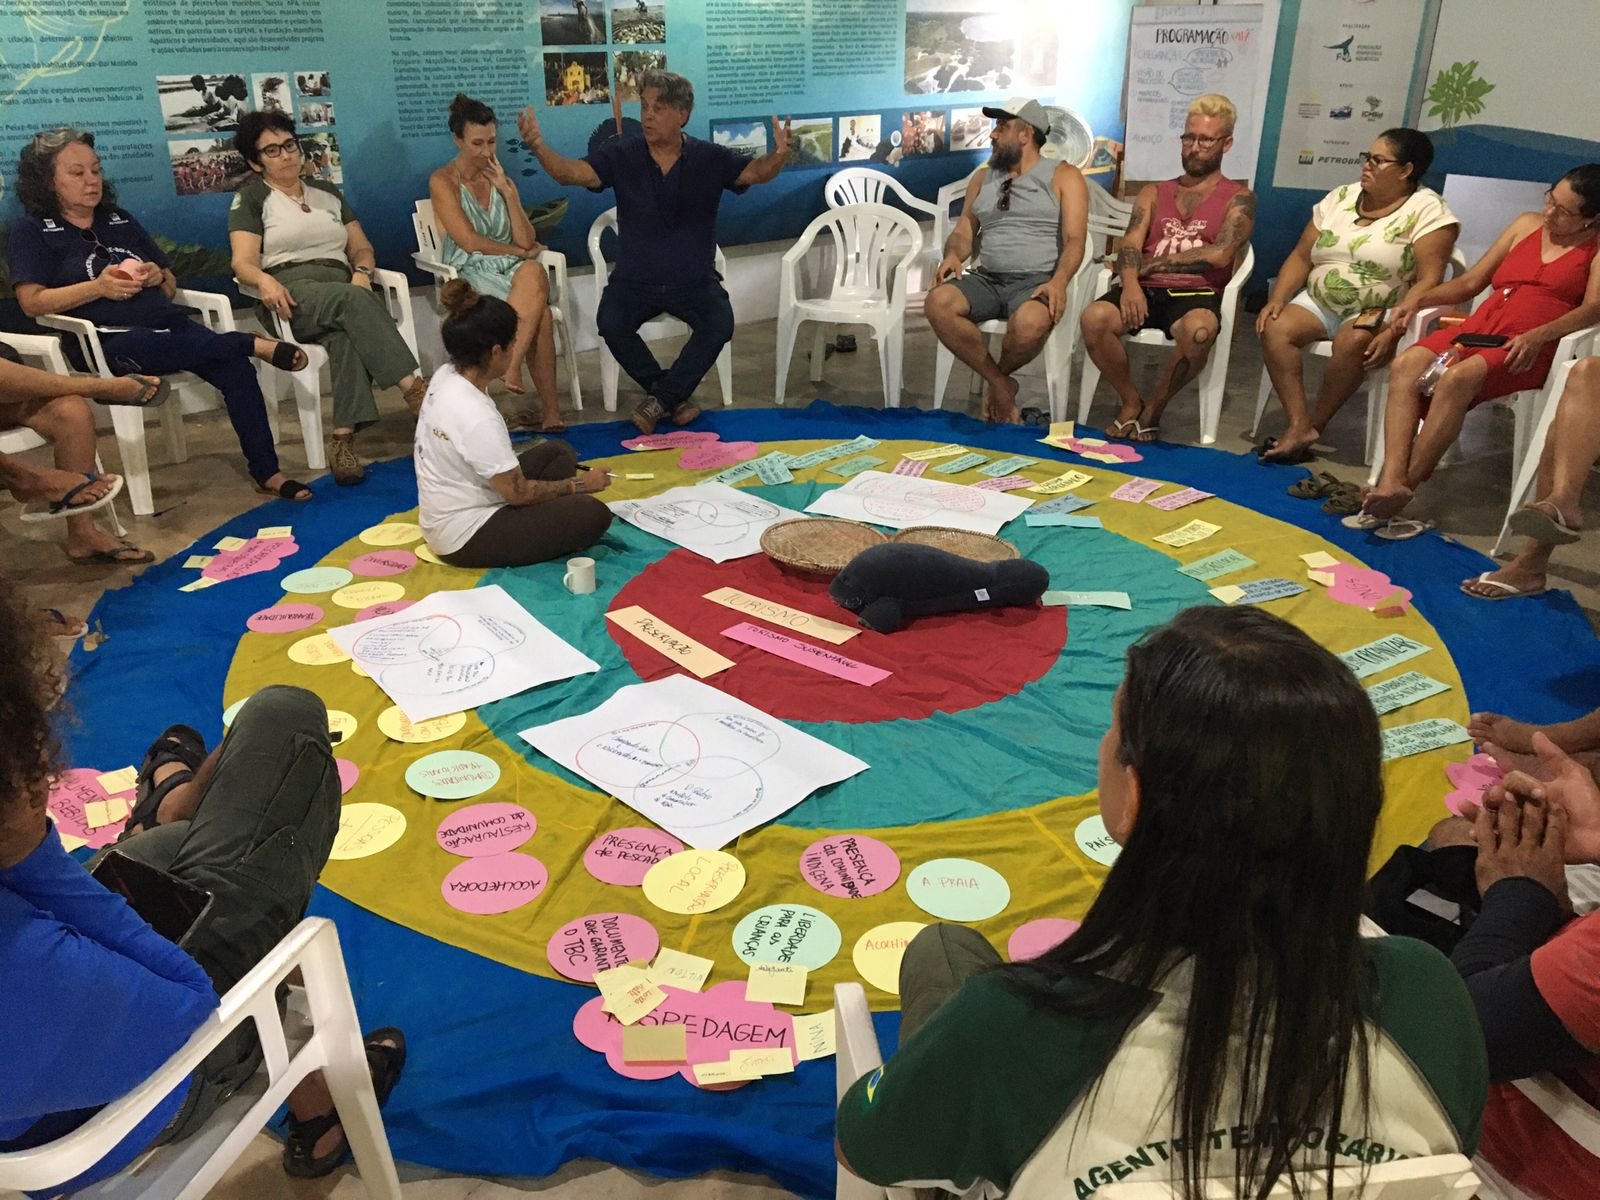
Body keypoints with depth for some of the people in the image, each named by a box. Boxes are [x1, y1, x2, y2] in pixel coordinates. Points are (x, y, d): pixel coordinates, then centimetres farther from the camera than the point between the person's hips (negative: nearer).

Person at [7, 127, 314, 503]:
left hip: (168, 323, 5)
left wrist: (158, 278, -1)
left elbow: (171, 288, 23)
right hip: (108, 341, -5)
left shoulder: (120, 220, 24)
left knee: (234, 367, -25)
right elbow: (33, 302, -5)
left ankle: (266, 472, -26)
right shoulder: (28, 231, 9)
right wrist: (97, 288, -17)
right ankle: (255, 344, -25)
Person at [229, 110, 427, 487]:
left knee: (347, 332, -37)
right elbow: (243, 263, 0)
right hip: (291, 294, -3)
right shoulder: (251, 198, 13)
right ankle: (414, 389, -51)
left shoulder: (327, 192, 26)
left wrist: (362, 272, -3)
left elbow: (362, 248, 22)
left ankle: (343, 438, -49)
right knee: (353, 300, -37)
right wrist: (264, 280, -25)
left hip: (342, 292, 3)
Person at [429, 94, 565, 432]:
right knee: (539, 313, -32)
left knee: (533, 274, -36)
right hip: (469, 274, -4)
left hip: (512, 268, 4)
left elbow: (527, 241, 5)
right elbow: (469, 241, -9)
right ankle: (551, 411, -32)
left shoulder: (501, 179, 16)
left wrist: (506, 190, -2)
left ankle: (511, 367, -34)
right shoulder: (443, 181, 0)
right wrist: (518, 250, 0)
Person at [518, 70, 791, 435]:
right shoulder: (622, 155, -4)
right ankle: (675, 398, -9)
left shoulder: (710, 158, -3)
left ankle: (659, 398, -11)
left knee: (720, 324, -28)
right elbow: (573, 172, -15)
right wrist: (539, 147, -36)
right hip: (634, 279, 1)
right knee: (611, 324, -27)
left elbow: (756, 172, -16)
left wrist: (778, 155, -40)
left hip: (694, 281, 0)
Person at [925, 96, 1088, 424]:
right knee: (937, 303, -28)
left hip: (1036, 281, -4)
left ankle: (1001, 376, -3)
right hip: (986, 278, 4)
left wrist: (1059, 281, -25)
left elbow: (1074, 240, -4)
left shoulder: (1063, 176, 6)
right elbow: (964, 231, 17)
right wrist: (953, 255, -9)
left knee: (1030, 323, -40)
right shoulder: (982, 178, 20)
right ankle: (1000, 383, -14)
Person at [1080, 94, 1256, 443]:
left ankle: (1155, 408, -12)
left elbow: (1219, 254, -5)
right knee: (1094, 317, -30)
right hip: (1145, 291, 3)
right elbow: (1129, 244, 6)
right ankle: (1131, 401, -7)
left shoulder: (1238, 198, 11)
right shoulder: (1154, 193, 21)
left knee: (1198, 330, -39)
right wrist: (1130, 282, -17)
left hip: (1197, 295, -3)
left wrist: (1152, 264, -4)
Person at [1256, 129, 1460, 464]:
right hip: (1319, 303, 5)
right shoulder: (1341, 197, 11)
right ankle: (1299, 426, -29)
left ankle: (1315, 426, -17)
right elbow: (1301, 256, 10)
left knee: (1353, 339, -37)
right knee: (1275, 329, -23)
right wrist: (1276, 299, -7)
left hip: (1382, 312, -5)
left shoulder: (1428, 210, -5)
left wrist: (1394, 329, -28)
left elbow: (1429, 281, -14)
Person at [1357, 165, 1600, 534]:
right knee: (1405, 366, -26)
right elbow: (1471, 281, 23)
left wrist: (1537, 336, -24)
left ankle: (1406, 486, -31)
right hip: (1478, 329, 5)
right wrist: (1418, 298, 6)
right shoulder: (1527, 224, 24)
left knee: (1457, 378, -36)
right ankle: (1390, 482, -39)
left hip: (1528, 350, -5)